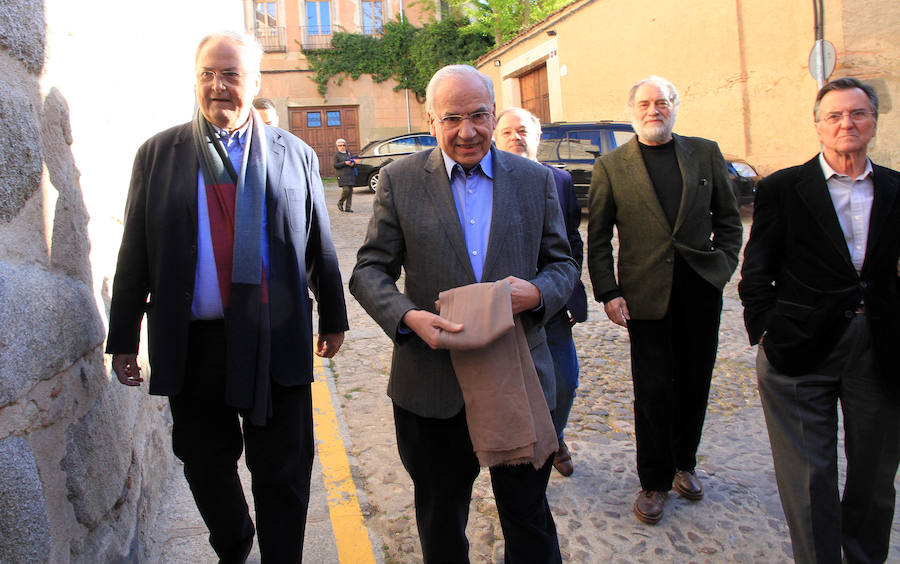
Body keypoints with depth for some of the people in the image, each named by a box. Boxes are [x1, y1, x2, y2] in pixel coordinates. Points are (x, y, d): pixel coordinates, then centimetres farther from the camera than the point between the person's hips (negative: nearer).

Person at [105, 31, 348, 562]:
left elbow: (320, 246, 9)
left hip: (276, 342, -1)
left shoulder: (296, 155, 5)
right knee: (208, 468, 17)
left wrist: (333, 318, 12)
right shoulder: (158, 154, 5)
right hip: (192, 344, 2)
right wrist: (124, 339, 4)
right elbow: (135, 254, 5)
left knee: (284, 476, 6)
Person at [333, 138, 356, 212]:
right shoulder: (337, 155, 2)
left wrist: (353, 164, -2)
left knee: (350, 191, 2)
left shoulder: (348, 153, 18)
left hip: (351, 175, 6)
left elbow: (354, 163, 22)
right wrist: (345, 163, -16)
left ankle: (347, 208, 7)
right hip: (342, 175, -6)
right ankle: (340, 203, 8)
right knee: (346, 190, -17)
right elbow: (335, 165, -7)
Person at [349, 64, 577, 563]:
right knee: (441, 520, 19)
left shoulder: (535, 179, 4)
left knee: (528, 515, 14)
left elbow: (562, 263, 8)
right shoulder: (399, 180, -1)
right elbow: (369, 270, -1)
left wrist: (538, 292, -16)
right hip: (432, 385, 0)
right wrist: (408, 317, -21)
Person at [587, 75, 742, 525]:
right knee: (654, 391, 3)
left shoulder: (706, 153, 8)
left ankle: (684, 464, 34)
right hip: (647, 295, -2)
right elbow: (598, 239, 0)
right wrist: (607, 293, -7)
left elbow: (728, 218, 13)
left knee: (694, 385, 12)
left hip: (701, 290, 3)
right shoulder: (611, 167, 1)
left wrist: (723, 265, 1)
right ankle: (654, 482, 19)